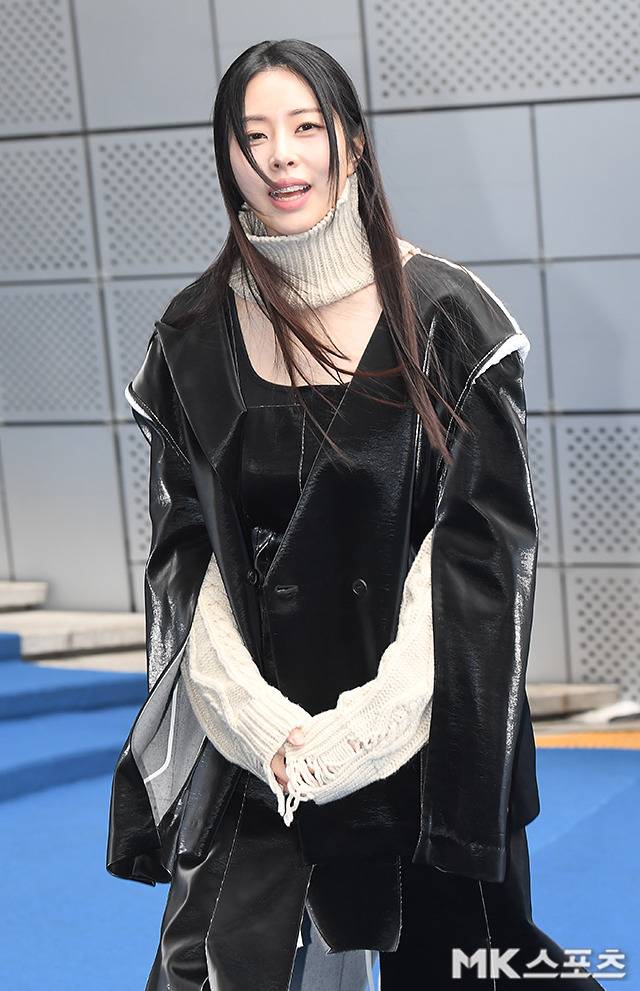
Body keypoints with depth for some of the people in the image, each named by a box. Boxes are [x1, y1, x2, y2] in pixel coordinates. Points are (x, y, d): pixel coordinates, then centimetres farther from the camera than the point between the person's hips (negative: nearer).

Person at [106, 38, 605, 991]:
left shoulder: (445, 317, -6)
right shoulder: (195, 338, 1)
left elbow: (480, 540, -8)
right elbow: (186, 554, 2)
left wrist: (371, 722, -14)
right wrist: (258, 721, -11)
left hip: (425, 727, -2)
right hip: (254, 741, 2)